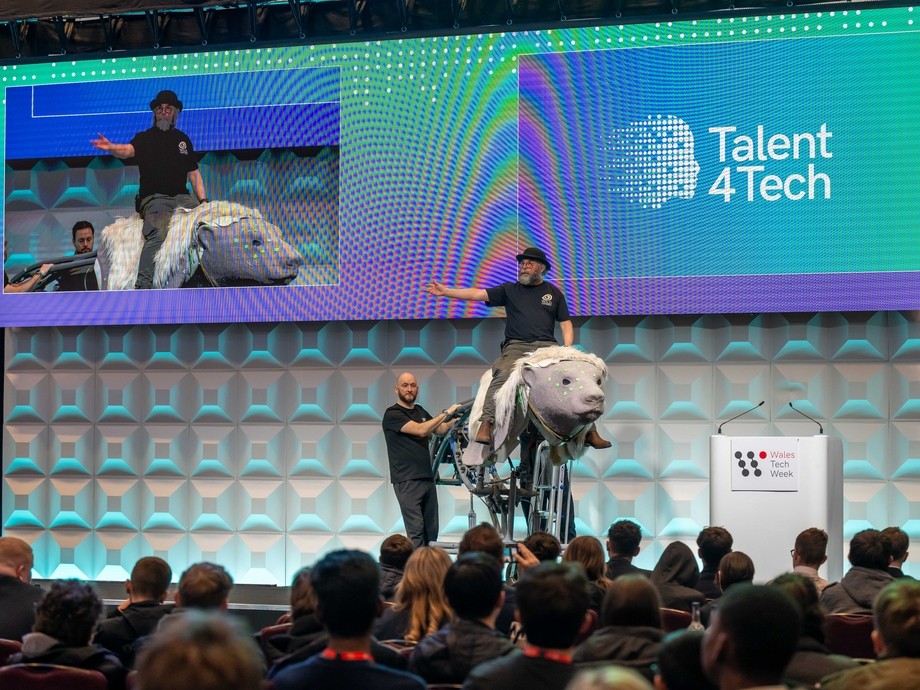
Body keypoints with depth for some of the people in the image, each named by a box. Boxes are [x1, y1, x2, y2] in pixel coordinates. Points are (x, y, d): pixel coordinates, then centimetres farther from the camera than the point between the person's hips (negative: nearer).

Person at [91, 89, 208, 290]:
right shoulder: (145, 138, 9)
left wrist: (203, 201, 10)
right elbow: (128, 150, -13)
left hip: (182, 197, 5)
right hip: (155, 198, -5)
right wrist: (111, 148, -36)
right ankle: (143, 285, -41)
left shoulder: (182, 139, 22)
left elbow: (194, 173, 22)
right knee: (159, 233, -31)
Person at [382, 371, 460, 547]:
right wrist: (446, 413, -16)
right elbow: (421, 430, -18)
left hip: (427, 478, 7)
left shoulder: (420, 411, 19)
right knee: (416, 530, -13)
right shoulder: (393, 414, -7)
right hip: (407, 481, -7)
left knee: (431, 530, 4)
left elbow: (440, 429, 12)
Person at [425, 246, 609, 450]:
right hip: (516, 346, -1)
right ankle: (485, 425, -39)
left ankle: (589, 431, -17)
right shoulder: (509, 290, 17)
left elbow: (566, 324, 17)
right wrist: (446, 291, -2)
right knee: (503, 374, -31)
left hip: (547, 346, 1)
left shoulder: (554, 293, 19)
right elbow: (479, 294, 8)